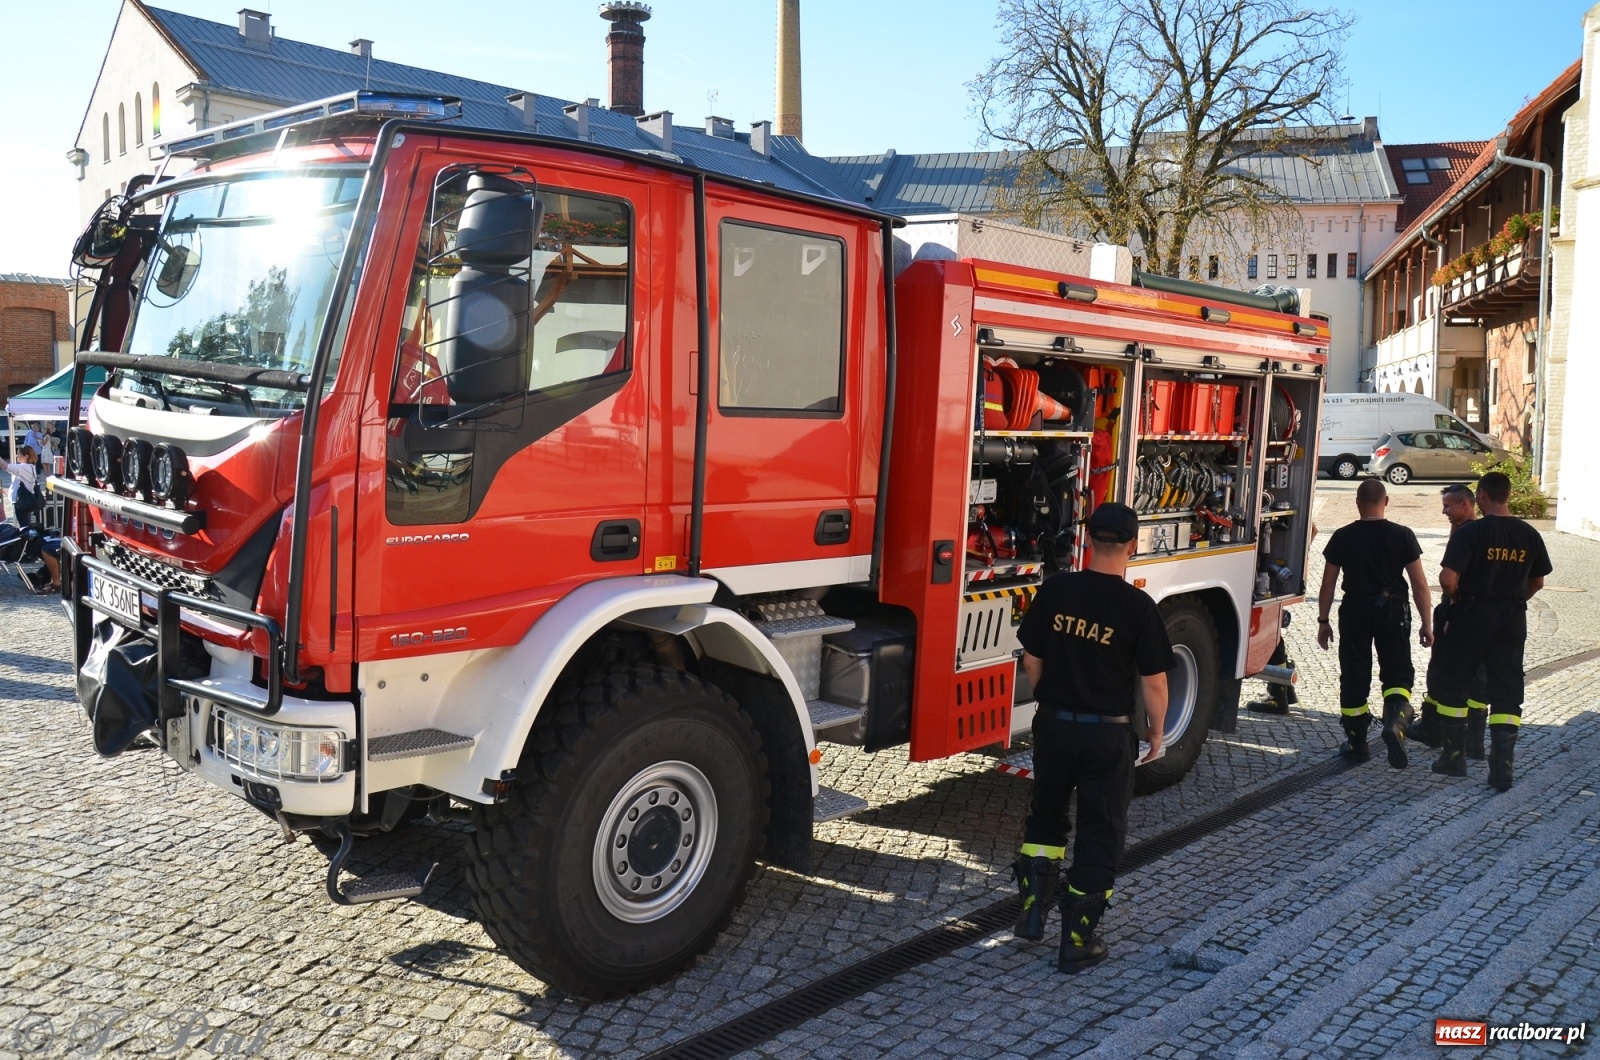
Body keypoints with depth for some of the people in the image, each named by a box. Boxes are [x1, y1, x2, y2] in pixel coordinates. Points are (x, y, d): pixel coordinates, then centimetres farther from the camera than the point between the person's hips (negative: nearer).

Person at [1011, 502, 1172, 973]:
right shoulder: (1138, 607, -14)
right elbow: (1153, 682, -10)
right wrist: (1157, 731, 7)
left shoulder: (1054, 590, -6)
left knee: (1046, 816, 24)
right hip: (1108, 735, -3)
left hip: (1053, 724, 3)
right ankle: (1077, 943, 16)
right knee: (1100, 833, 10)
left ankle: (1033, 909, 23)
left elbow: (1032, 660, 1)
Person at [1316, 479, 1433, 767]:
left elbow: (1328, 583, -1)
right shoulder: (1402, 535, -5)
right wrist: (1427, 623, 2)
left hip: (1355, 611, 1)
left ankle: (1357, 742, 16)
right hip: (1392, 611, 0)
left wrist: (1323, 621, 8)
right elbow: (1419, 584, -5)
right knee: (1398, 671, 11)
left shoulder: (1343, 537, -4)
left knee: (1354, 677, 9)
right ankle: (1395, 720, -17)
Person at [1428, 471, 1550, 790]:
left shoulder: (1471, 531, -13)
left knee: (1454, 684, 12)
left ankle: (1454, 756, 17)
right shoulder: (1529, 534, 3)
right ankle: (1502, 768, 5)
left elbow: (1448, 577, -21)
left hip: (1473, 613, -4)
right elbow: (1537, 582, 12)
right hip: (1513, 618, 4)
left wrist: (1455, 597, -2)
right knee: (1507, 692, 8)